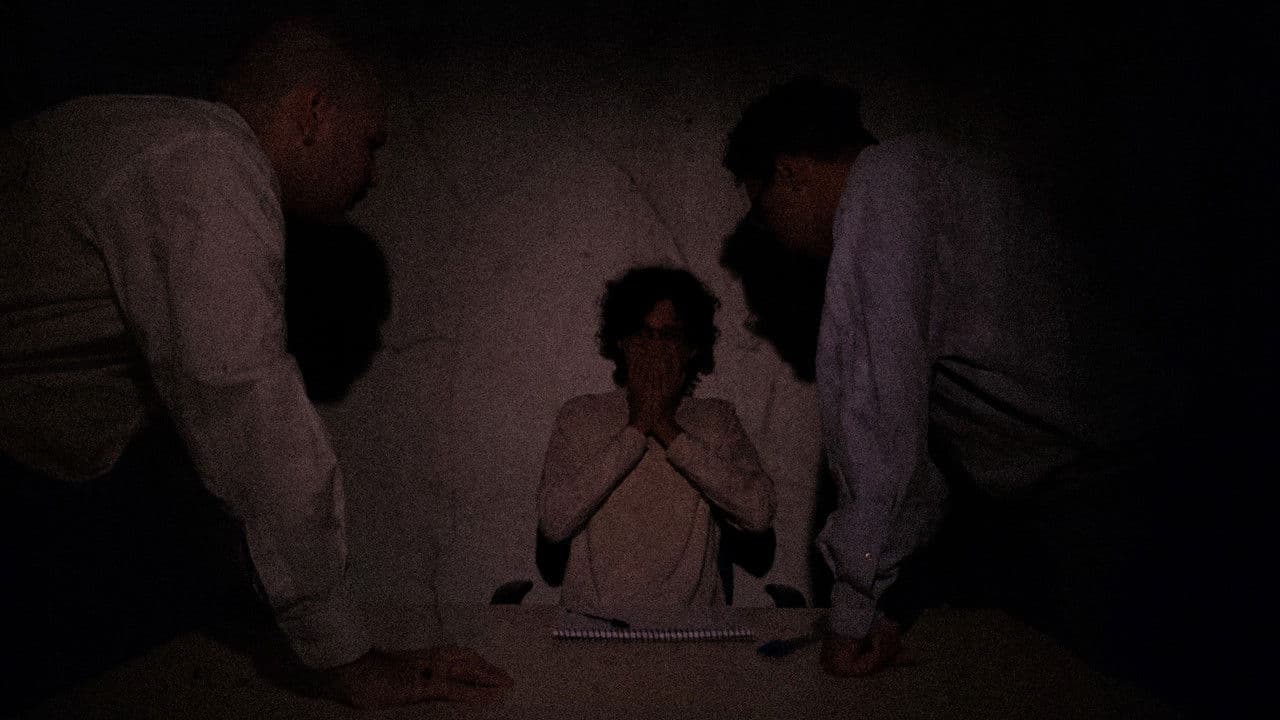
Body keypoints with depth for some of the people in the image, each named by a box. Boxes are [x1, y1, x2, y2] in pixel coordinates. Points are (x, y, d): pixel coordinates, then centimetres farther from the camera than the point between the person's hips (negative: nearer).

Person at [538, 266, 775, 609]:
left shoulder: (716, 418, 9)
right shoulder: (580, 415, 8)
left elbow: (758, 514, -7)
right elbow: (552, 522, -6)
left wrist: (668, 429, -9)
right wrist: (636, 429, -8)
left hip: (690, 616, 0)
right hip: (593, 607, 0)